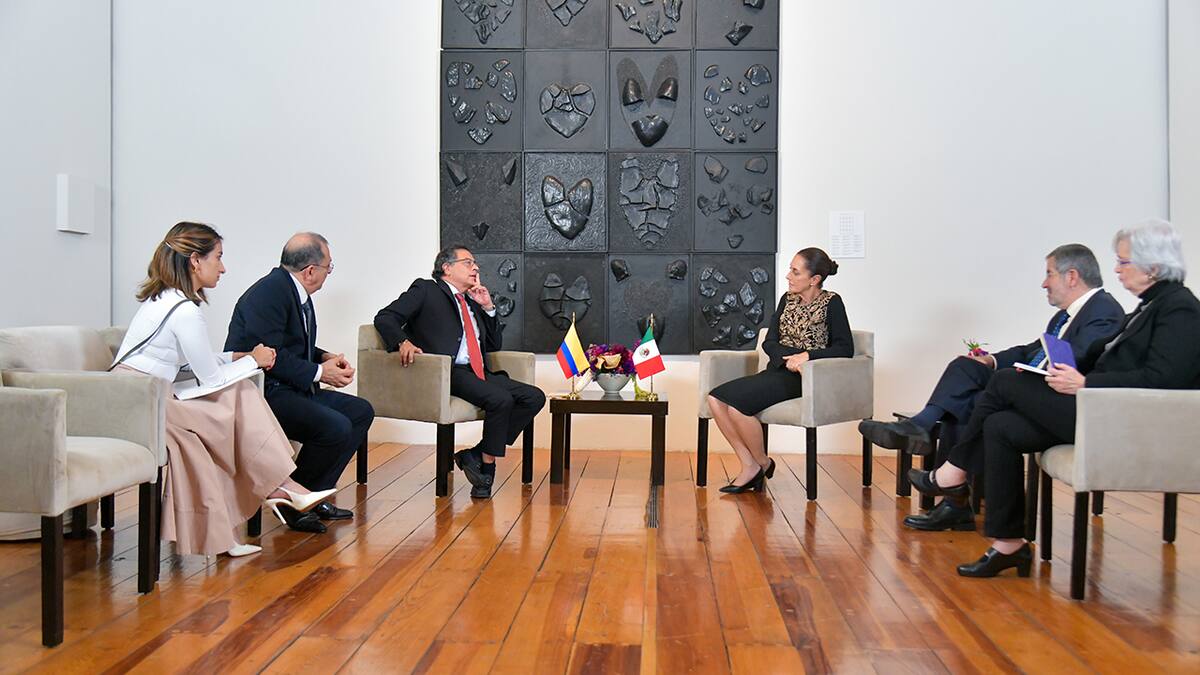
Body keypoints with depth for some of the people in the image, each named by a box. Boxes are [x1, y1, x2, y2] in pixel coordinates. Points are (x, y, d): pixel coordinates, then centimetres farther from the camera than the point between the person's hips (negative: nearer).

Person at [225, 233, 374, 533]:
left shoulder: (297, 293, 12)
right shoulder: (268, 293, -18)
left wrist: (326, 357, 5)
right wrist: (319, 372, -16)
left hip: (291, 388, 11)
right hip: (260, 393, -11)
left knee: (361, 411, 5)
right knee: (336, 427, -26)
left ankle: (314, 495, 6)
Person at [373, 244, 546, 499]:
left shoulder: (471, 302, 29)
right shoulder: (426, 290, 9)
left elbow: (494, 345, 29)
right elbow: (385, 318, -1)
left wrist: (488, 307, 17)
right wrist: (403, 342, -21)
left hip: (478, 373, 8)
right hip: (448, 373, -8)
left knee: (534, 397, -10)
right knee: (501, 399, -30)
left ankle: (477, 455, -9)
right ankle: (486, 468, -12)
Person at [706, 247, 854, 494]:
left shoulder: (831, 302, -2)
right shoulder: (787, 299, 15)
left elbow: (845, 349, -9)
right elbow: (769, 342, 8)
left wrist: (807, 356, -21)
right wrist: (790, 356, -13)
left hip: (802, 378, -7)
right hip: (776, 371, 7)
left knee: (737, 404, -27)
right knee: (715, 398, -16)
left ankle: (762, 463, -3)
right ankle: (749, 465, -11)